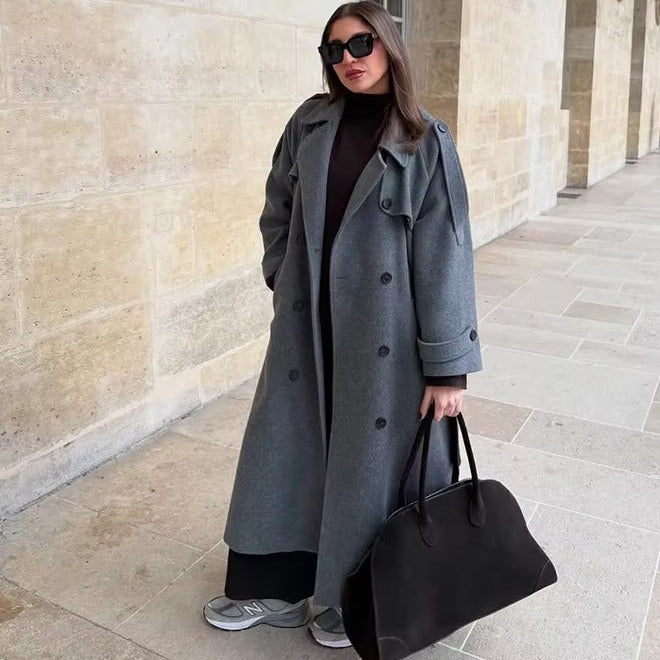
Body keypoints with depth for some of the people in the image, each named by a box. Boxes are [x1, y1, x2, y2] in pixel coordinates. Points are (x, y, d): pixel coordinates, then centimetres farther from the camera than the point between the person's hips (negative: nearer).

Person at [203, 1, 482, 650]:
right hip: (306, 324, 4)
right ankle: (273, 584, 32)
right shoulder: (310, 122, 3)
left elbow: (444, 256, -11)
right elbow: (277, 209, 16)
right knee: (285, 446, 12)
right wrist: (284, 281, 8)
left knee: (369, 458, 8)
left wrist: (447, 366, -13)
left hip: (382, 332, -4)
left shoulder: (425, 141, -8)